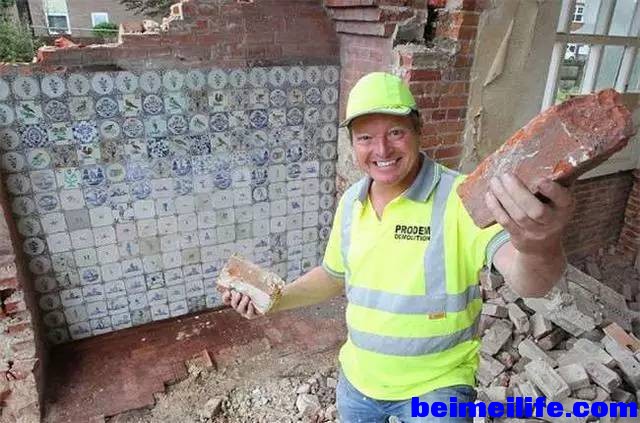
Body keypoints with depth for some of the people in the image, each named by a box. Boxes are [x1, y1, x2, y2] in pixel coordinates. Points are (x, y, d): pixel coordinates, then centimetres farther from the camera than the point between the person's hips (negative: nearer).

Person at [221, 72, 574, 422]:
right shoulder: (350, 202, -4)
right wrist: (273, 299, -4)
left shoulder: (460, 198, -23)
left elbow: (526, 282, -34)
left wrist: (538, 248, -57)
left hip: (435, 385, -5)